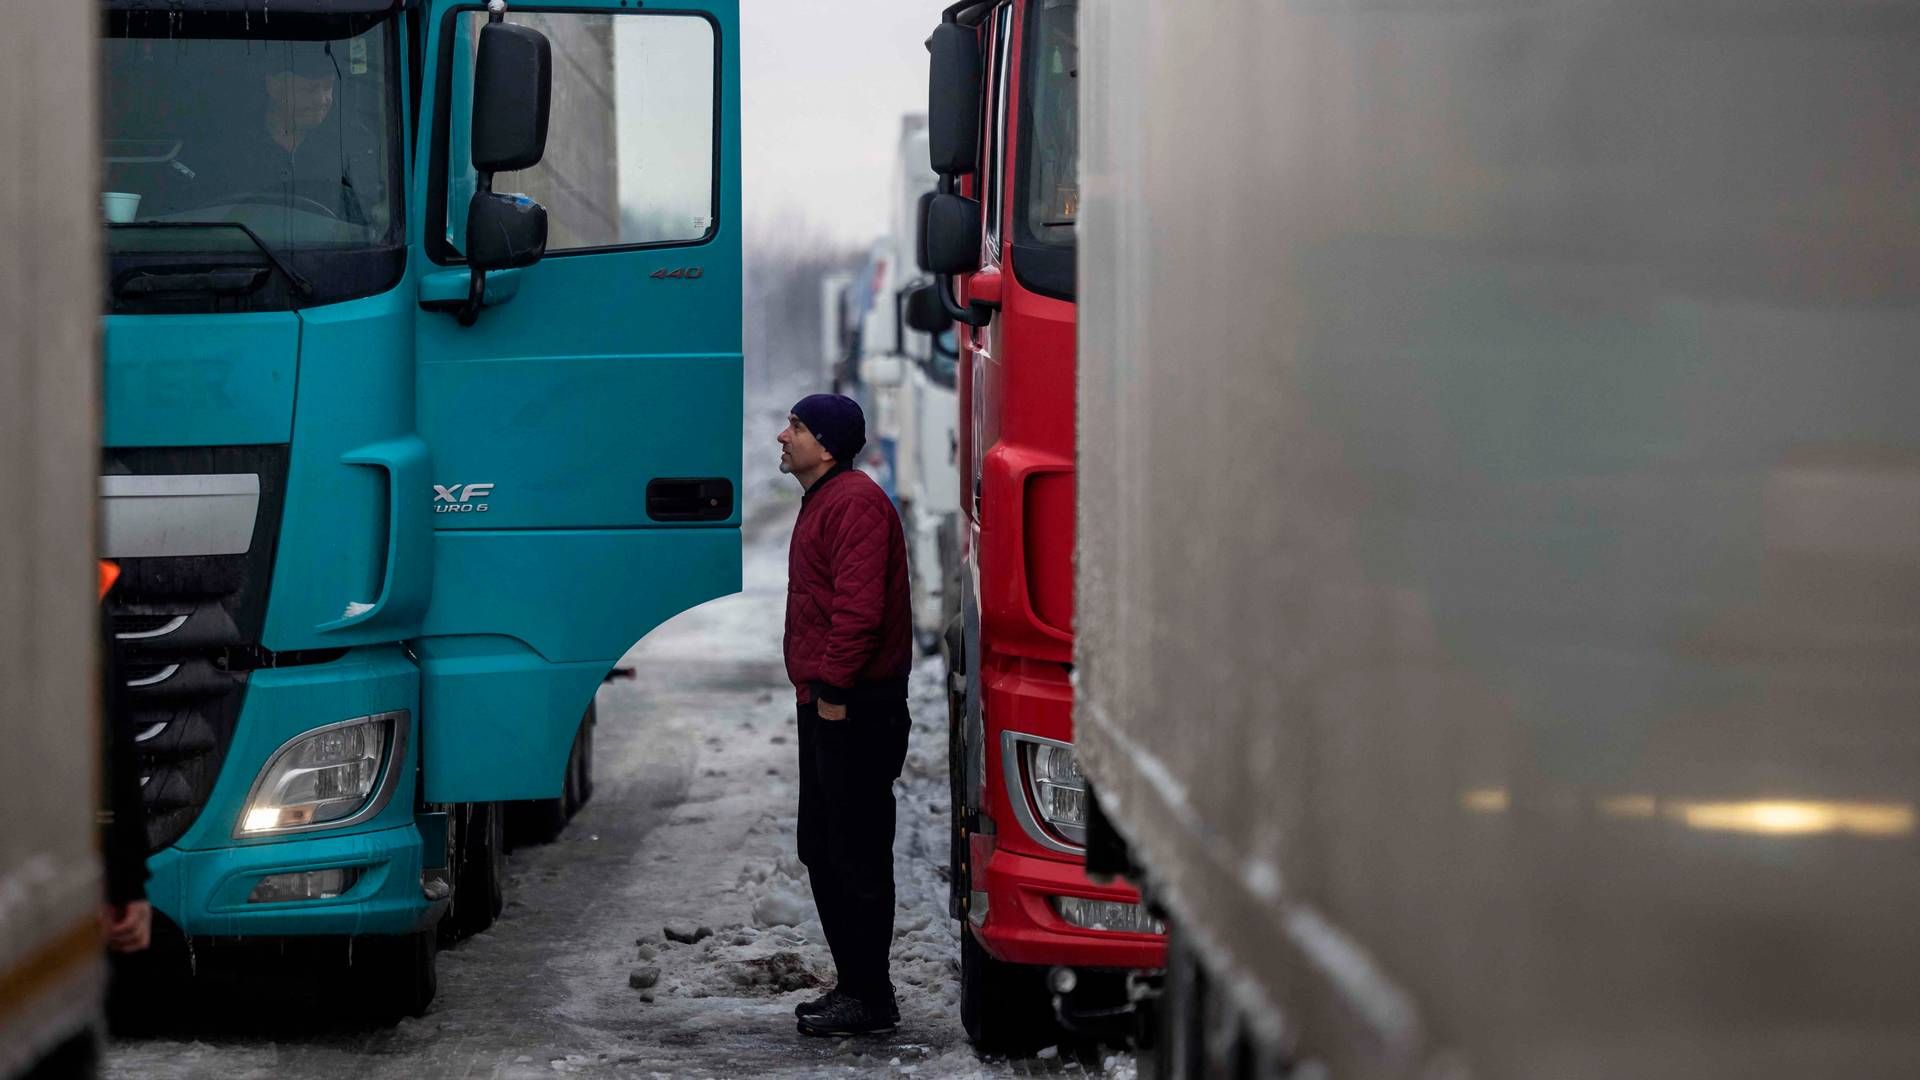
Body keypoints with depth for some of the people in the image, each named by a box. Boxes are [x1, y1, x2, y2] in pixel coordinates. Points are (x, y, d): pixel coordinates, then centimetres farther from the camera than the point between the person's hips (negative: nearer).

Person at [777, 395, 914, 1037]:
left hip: (854, 709, -11)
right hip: (827, 703, 11)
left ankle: (869, 998, -3)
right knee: (822, 850, 15)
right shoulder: (824, 501, 19)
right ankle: (854, 985, 22)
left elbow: (858, 606, -23)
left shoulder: (855, 503, -15)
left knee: (856, 855, -7)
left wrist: (834, 689, -24)